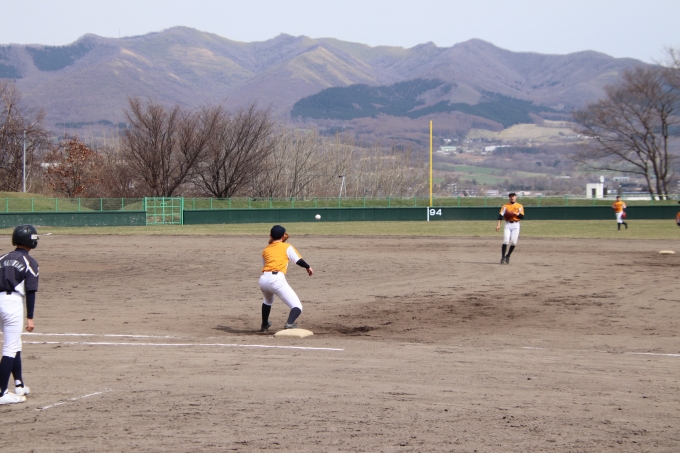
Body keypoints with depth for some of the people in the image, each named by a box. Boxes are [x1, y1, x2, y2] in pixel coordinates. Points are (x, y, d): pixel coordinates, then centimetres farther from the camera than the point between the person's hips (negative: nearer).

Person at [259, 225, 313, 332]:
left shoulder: (265, 250, 22)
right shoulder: (287, 247, 11)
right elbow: (298, 260, 7)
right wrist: (308, 267, 26)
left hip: (263, 280, 5)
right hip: (277, 280, -5)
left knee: (268, 300, 39)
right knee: (297, 306, -5)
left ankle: (264, 325, 51)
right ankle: (289, 323, -33)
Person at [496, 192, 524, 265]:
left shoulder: (520, 206, 8)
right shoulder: (505, 206, 8)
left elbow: (522, 216, -1)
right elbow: (501, 215, -3)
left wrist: (515, 214, -18)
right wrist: (498, 224, -16)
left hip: (516, 225, 1)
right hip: (508, 224, 0)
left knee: (513, 242, -6)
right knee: (506, 241, -12)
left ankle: (508, 256, 14)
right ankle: (503, 258, -6)